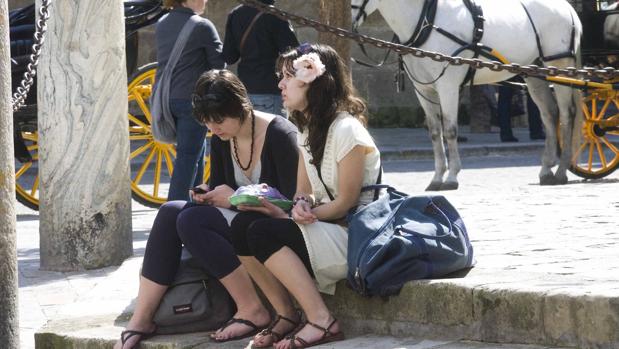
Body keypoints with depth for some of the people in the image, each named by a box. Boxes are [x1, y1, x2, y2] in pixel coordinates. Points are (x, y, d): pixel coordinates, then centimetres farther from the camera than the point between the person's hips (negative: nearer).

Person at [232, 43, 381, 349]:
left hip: (355, 240, -9)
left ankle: (321, 323, -23)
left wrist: (287, 217, -13)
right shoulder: (308, 131, 14)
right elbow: (303, 192, 12)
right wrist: (301, 207, -14)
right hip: (326, 232, 9)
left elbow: (346, 203, -15)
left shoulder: (346, 130, -15)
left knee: (262, 233, -24)